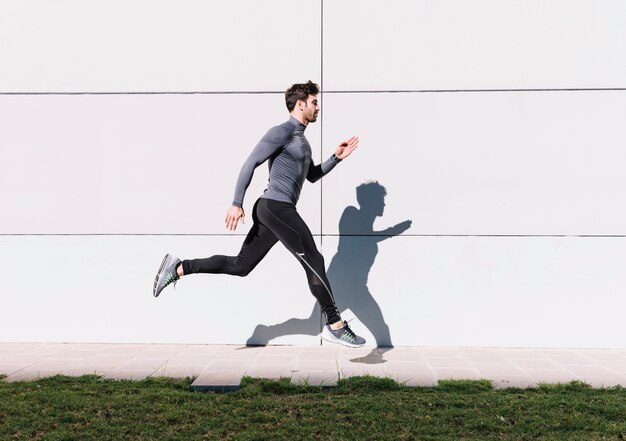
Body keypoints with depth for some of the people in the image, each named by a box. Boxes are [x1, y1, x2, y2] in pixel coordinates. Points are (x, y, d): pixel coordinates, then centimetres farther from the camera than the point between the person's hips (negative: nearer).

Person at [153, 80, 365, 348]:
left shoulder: (301, 139, 23)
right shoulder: (283, 131, -7)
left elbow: (312, 176, 33)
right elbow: (251, 163, -12)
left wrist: (337, 158, 18)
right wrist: (237, 203, -18)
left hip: (276, 211, 10)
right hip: (276, 207, -10)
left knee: (240, 265, 10)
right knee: (313, 261, -6)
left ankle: (178, 268, 13)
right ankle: (335, 325, 0)